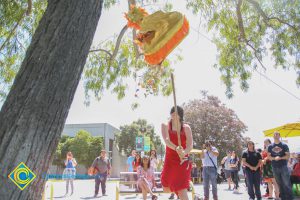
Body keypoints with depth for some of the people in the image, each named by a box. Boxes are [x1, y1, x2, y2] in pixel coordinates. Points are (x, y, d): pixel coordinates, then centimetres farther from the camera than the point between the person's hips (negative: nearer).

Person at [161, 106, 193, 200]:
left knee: (182, 189, -12)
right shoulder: (165, 125, -2)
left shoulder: (186, 127, -3)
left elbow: (190, 145, -15)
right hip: (169, 160, 2)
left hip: (183, 160, -2)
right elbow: (166, 140, -20)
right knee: (166, 189, 13)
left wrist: (184, 152, -37)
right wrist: (176, 148, -40)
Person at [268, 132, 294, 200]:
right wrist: (274, 158, -15)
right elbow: (269, 156, 5)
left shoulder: (284, 145, 1)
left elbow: (288, 156, -2)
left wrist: (280, 158, -18)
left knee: (287, 183, -5)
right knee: (280, 184, 9)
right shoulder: (270, 146, 7)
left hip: (283, 167, -2)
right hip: (275, 168, 2)